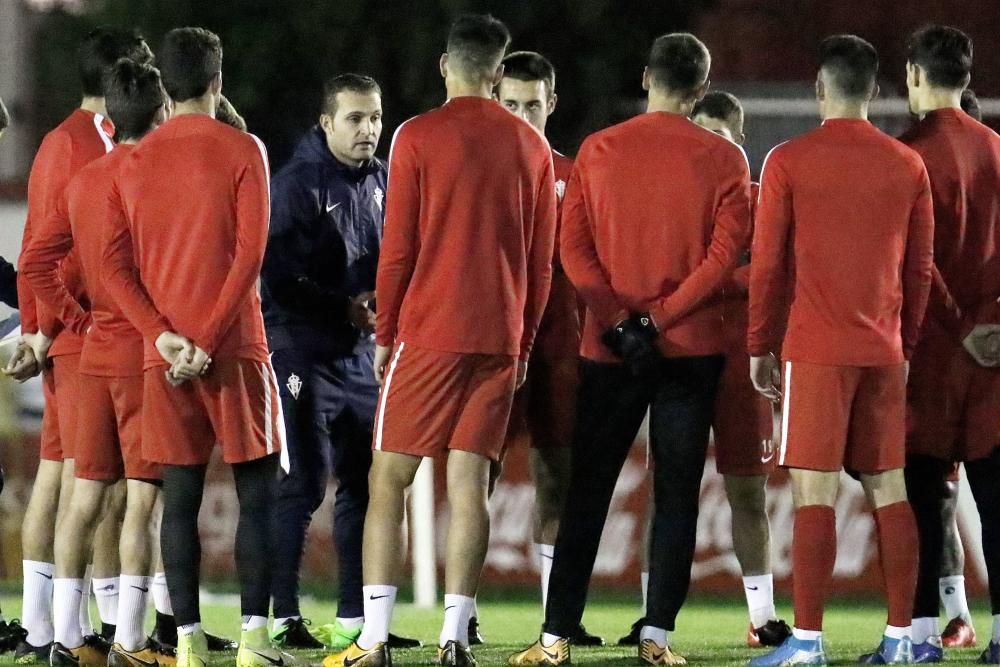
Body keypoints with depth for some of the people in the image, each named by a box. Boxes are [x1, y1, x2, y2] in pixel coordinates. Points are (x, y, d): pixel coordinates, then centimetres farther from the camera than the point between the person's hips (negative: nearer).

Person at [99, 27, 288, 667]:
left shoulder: (134, 161, 9)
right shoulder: (242, 150, -2)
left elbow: (114, 264, 3)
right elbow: (249, 254, -11)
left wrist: (164, 335, -5)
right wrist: (206, 340, -11)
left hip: (164, 354, 3)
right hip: (234, 349, -3)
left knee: (180, 495, 4)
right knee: (257, 491, 2)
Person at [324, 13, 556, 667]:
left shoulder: (418, 137, -3)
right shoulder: (531, 146, 8)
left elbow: (397, 249, -4)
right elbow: (542, 260, 10)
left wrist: (385, 334, 6)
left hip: (428, 332, -3)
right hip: (500, 337, 3)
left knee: (389, 479, 1)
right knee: (470, 482, 3)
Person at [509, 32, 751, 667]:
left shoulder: (598, 151, 2)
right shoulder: (723, 158, -2)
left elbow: (573, 246, -2)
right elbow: (725, 252, -9)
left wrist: (622, 317, -8)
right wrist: (660, 317, -10)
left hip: (609, 347, 1)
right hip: (693, 349, -1)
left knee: (587, 494, 5)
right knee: (677, 492, 4)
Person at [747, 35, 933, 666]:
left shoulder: (790, 162, -4)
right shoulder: (908, 166, 6)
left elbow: (767, 264, -1)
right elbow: (921, 269, 10)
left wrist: (761, 347, 8)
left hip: (816, 352, -4)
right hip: (884, 352, 4)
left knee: (815, 494, -5)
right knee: (889, 490, 8)